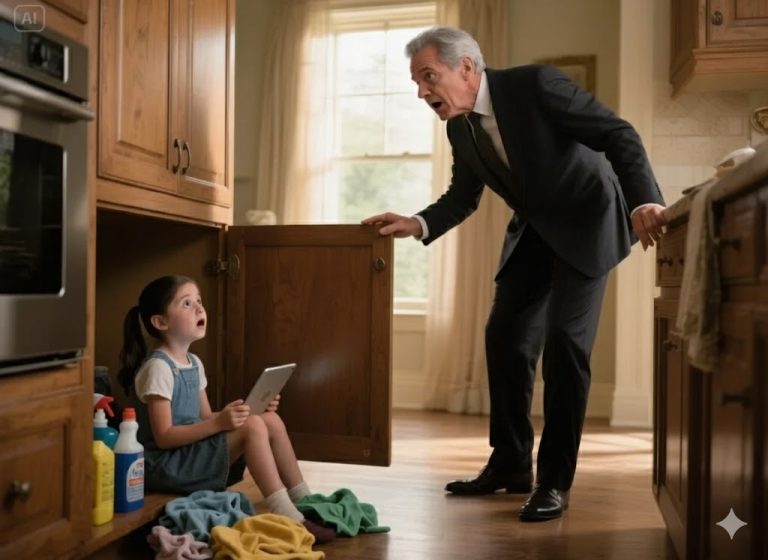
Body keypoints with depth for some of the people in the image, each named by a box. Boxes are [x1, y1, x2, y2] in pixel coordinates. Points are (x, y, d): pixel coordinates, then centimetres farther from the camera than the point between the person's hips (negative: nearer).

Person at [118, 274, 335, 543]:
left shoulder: (194, 363, 11)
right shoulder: (158, 368, -17)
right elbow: (163, 437, -20)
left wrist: (255, 410, -1)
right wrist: (219, 423, -30)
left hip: (194, 452, 9)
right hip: (165, 466, -9)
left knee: (271, 421, -5)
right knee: (252, 427, -26)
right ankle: (288, 518, -26)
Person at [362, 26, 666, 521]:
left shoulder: (535, 84, -22)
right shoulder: (459, 127, -3)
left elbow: (618, 133, -23)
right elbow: (463, 197, 8)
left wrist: (644, 202, -37)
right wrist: (418, 224, -10)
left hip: (587, 222, -7)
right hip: (533, 231, 7)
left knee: (564, 340, -15)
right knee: (505, 336, 3)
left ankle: (555, 482, -3)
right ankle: (510, 464, 16)